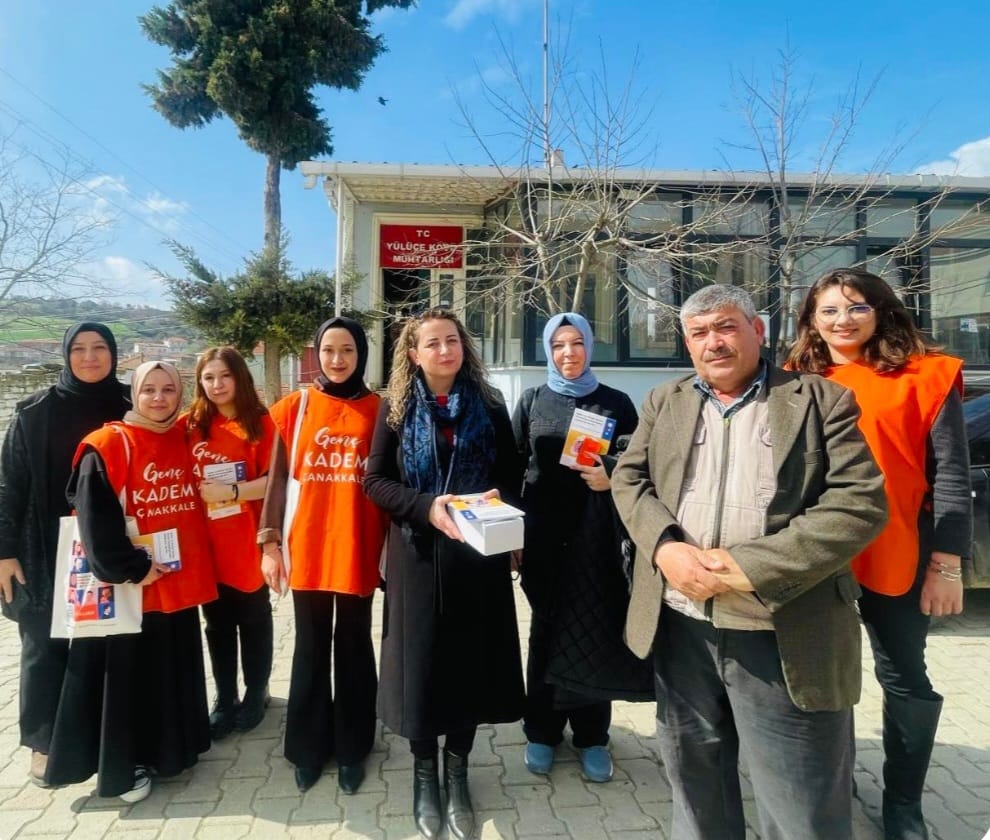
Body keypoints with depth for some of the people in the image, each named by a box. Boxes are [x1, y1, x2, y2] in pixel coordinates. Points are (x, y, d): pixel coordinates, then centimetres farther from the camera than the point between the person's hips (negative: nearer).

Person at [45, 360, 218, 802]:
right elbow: (95, 518, -17)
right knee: (130, 673, 6)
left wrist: (195, 564, 8)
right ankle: (123, 766, 23)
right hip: (132, 586, -6)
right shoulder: (107, 447, -12)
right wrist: (130, 568, -18)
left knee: (175, 671, 17)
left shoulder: (185, 443, 7)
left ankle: (169, 747, 35)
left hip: (180, 580, 6)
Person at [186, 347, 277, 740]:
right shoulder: (192, 424, 4)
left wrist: (231, 491, -21)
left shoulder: (260, 422, -5)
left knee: (253, 621, 12)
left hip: (248, 543, -2)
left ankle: (256, 695, 30)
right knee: (218, 625, 14)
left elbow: (273, 481, -10)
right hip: (205, 543, 3)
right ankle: (224, 700, 29)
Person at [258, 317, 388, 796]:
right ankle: (309, 746, 31)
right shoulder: (294, 407, 2)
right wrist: (269, 543, 0)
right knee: (311, 648, 14)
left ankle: (352, 748, 28)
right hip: (306, 548, 1)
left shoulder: (380, 410, 0)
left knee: (354, 647, 12)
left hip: (359, 548, -1)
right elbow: (278, 480, 4)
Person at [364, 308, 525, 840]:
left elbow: (512, 478, 7)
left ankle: (457, 772, 30)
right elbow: (375, 480, -3)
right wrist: (427, 507, -18)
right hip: (417, 555, -1)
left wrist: (498, 503, -15)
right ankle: (424, 774, 30)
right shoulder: (396, 407, 0)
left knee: (471, 660, 8)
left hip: (477, 554, 1)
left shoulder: (489, 406, 3)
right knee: (422, 661, 7)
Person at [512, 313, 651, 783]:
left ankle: (592, 737, 24)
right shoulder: (532, 402, 5)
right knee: (547, 629, 9)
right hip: (544, 533, 1)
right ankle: (542, 731, 26)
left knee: (595, 630, 6)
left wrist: (611, 478, -17)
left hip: (597, 534, 0)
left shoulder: (616, 403, 3)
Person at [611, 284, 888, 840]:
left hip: (786, 635, -3)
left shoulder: (823, 401, -3)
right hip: (679, 626, 4)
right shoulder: (663, 402, 11)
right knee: (694, 781, 23)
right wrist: (665, 547, -14)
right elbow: (629, 478, 6)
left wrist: (752, 568, -19)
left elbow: (861, 502, -12)